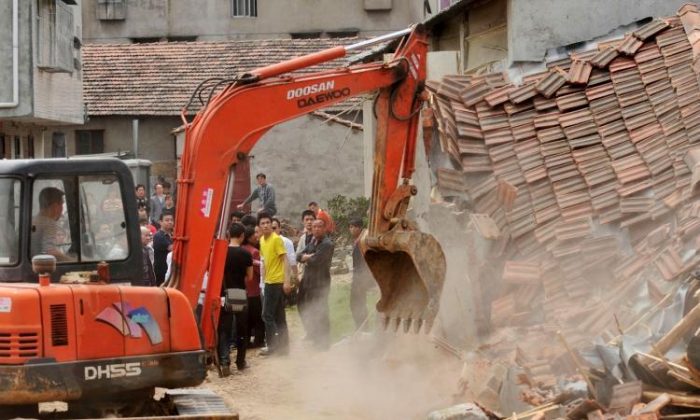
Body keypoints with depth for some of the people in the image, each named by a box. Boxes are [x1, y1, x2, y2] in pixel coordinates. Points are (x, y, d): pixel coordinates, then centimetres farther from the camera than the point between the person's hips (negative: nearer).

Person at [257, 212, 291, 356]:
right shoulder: (262, 240, 12)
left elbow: (285, 260, -15)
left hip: (277, 282, -8)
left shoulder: (276, 239, -12)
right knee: (279, 316, 11)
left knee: (267, 315, -7)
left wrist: (287, 281, -22)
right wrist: (264, 277, 14)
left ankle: (272, 346, -4)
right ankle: (283, 346, 15)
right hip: (269, 282, 8)